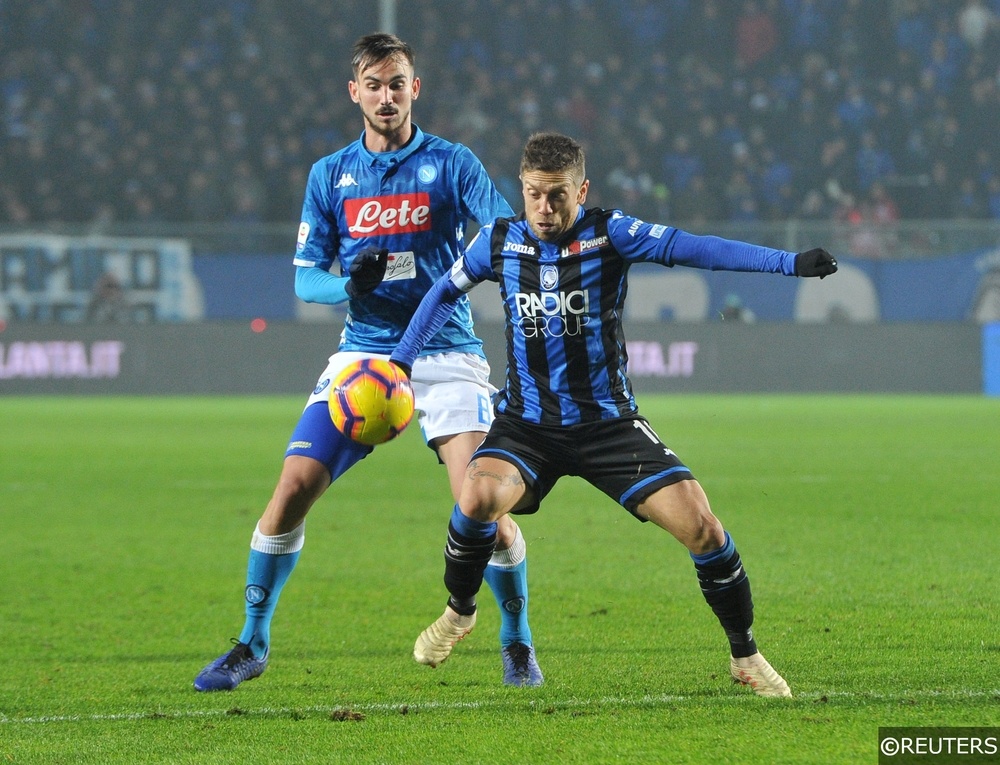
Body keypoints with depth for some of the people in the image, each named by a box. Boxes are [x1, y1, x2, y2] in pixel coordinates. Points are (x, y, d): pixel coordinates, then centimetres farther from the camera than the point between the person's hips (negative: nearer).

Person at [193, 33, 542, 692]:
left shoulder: (451, 163, 1)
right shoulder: (330, 175, 9)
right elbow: (306, 278, 9)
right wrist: (350, 282, -14)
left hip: (446, 354, -2)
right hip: (363, 353, 2)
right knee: (292, 490, -10)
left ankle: (518, 644, 6)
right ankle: (252, 644, 6)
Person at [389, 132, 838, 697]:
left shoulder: (609, 234, -10)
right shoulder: (500, 242, -2)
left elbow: (691, 248, -24)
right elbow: (445, 293, 17)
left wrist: (790, 263, -36)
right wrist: (399, 361, 14)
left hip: (609, 423, -1)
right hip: (526, 424, 1)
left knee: (701, 527, -13)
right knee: (479, 499, -29)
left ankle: (745, 655, 8)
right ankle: (460, 612, 1)